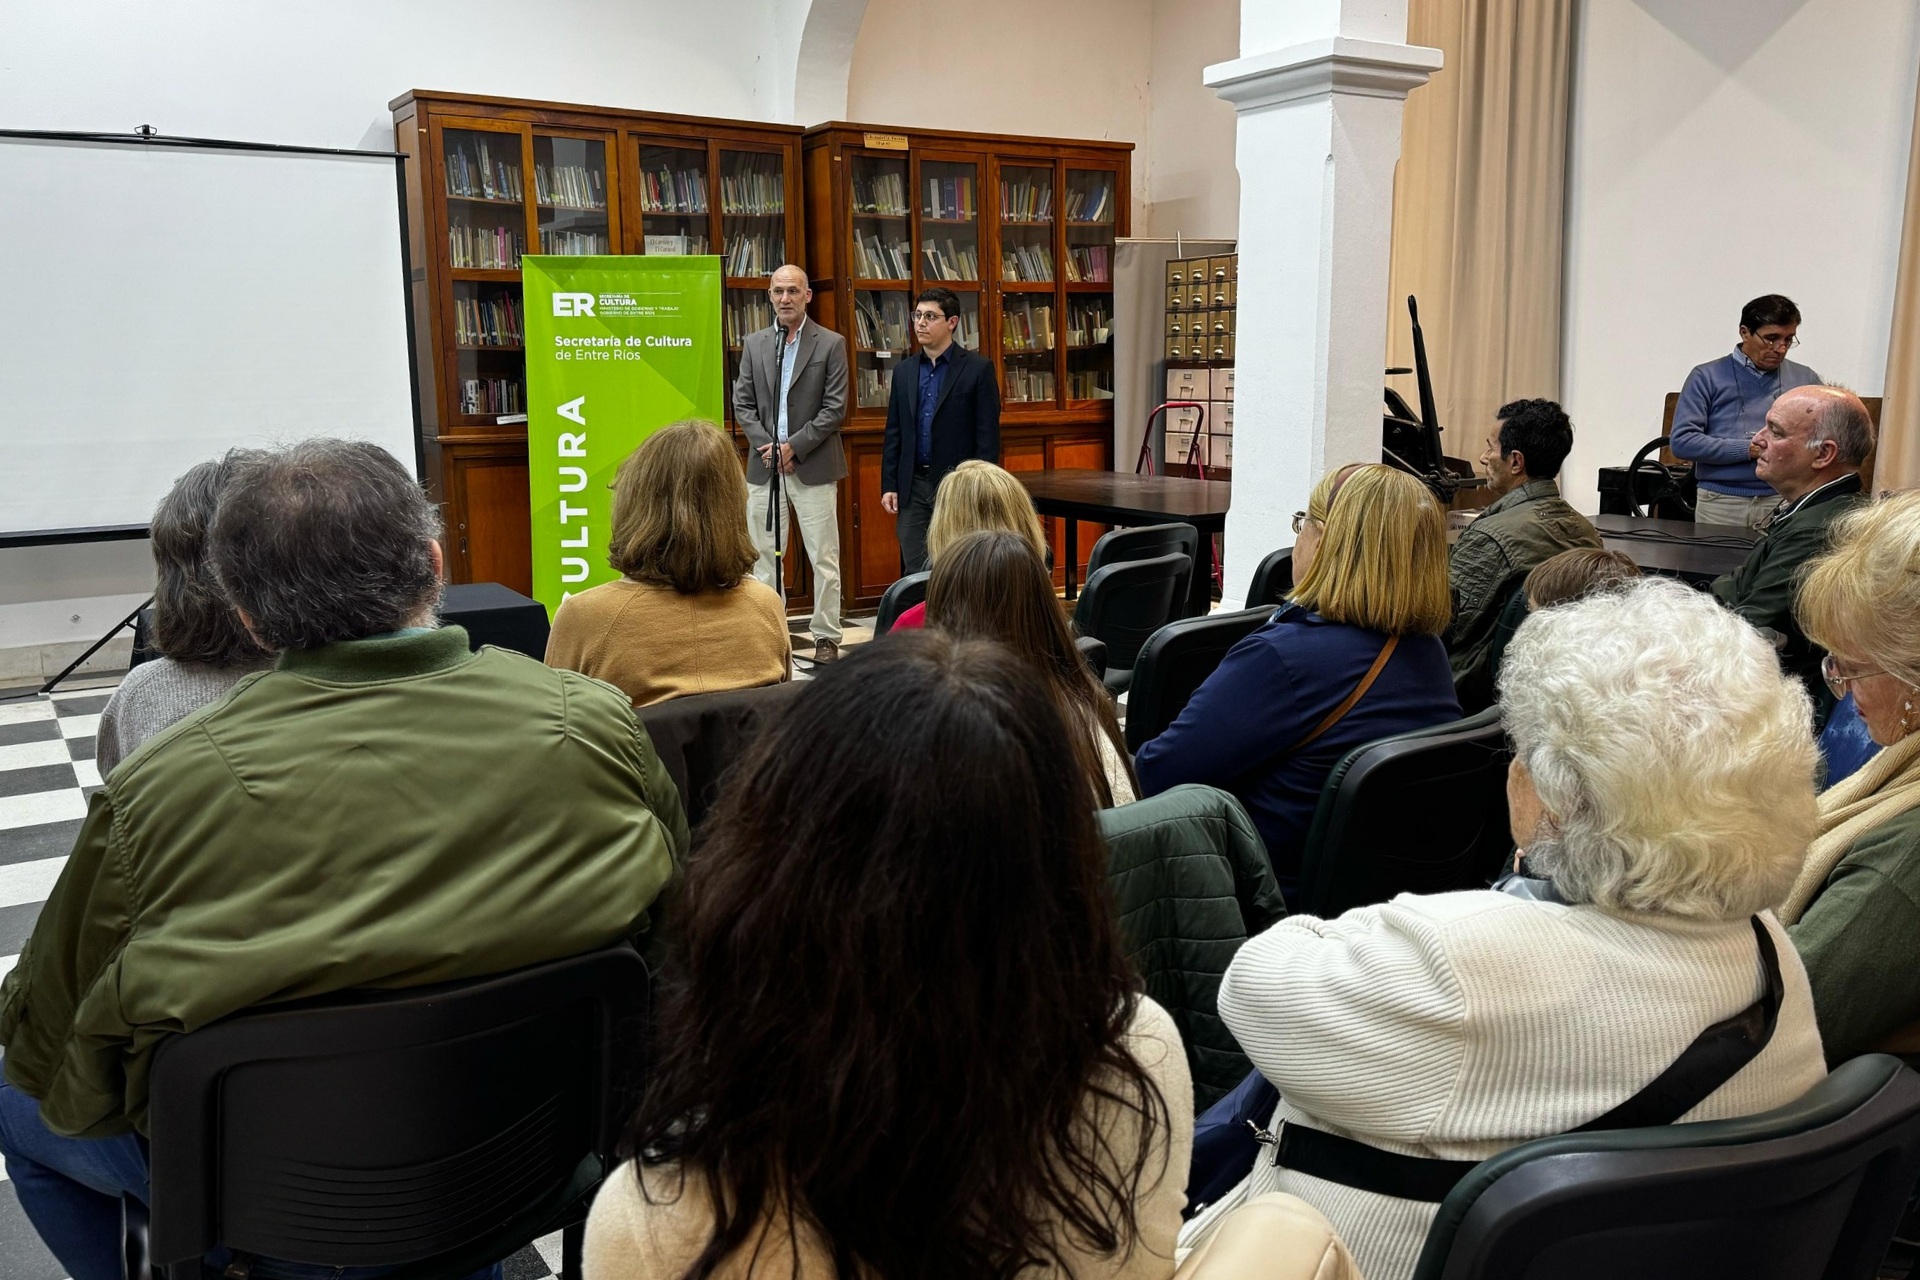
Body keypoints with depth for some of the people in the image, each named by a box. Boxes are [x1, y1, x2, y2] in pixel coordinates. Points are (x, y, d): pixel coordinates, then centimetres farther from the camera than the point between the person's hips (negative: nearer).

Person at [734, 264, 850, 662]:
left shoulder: (831, 344, 0)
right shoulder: (753, 344, 10)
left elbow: (835, 408, -5)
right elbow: (742, 403, 9)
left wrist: (794, 447, -11)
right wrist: (765, 445, -7)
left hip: (813, 465, -3)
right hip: (764, 465, 3)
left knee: (824, 557, 0)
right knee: (763, 554, 7)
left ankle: (826, 637, 7)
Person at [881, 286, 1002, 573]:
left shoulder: (978, 369, -3)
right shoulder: (904, 371, 11)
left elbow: (988, 435, -7)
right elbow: (893, 434, 12)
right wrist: (888, 485, 6)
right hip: (913, 486, 4)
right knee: (914, 570, 5)